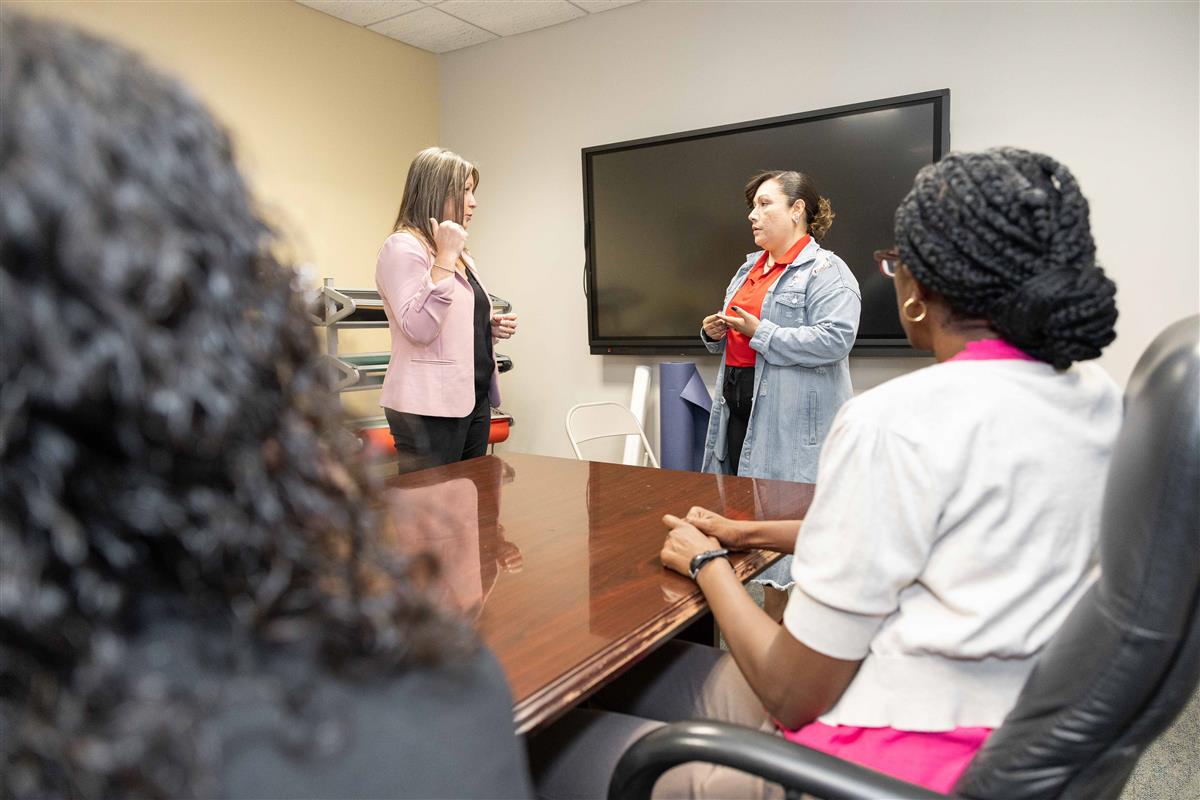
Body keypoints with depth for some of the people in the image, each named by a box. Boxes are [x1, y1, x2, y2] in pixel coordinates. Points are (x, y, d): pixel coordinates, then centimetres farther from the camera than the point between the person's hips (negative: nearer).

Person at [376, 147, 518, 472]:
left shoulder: (460, 254, 18)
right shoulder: (403, 247, -9)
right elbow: (419, 329, -22)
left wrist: (491, 327, 7)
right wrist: (445, 258, -20)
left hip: (473, 399, 9)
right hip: (429, 407, -9)